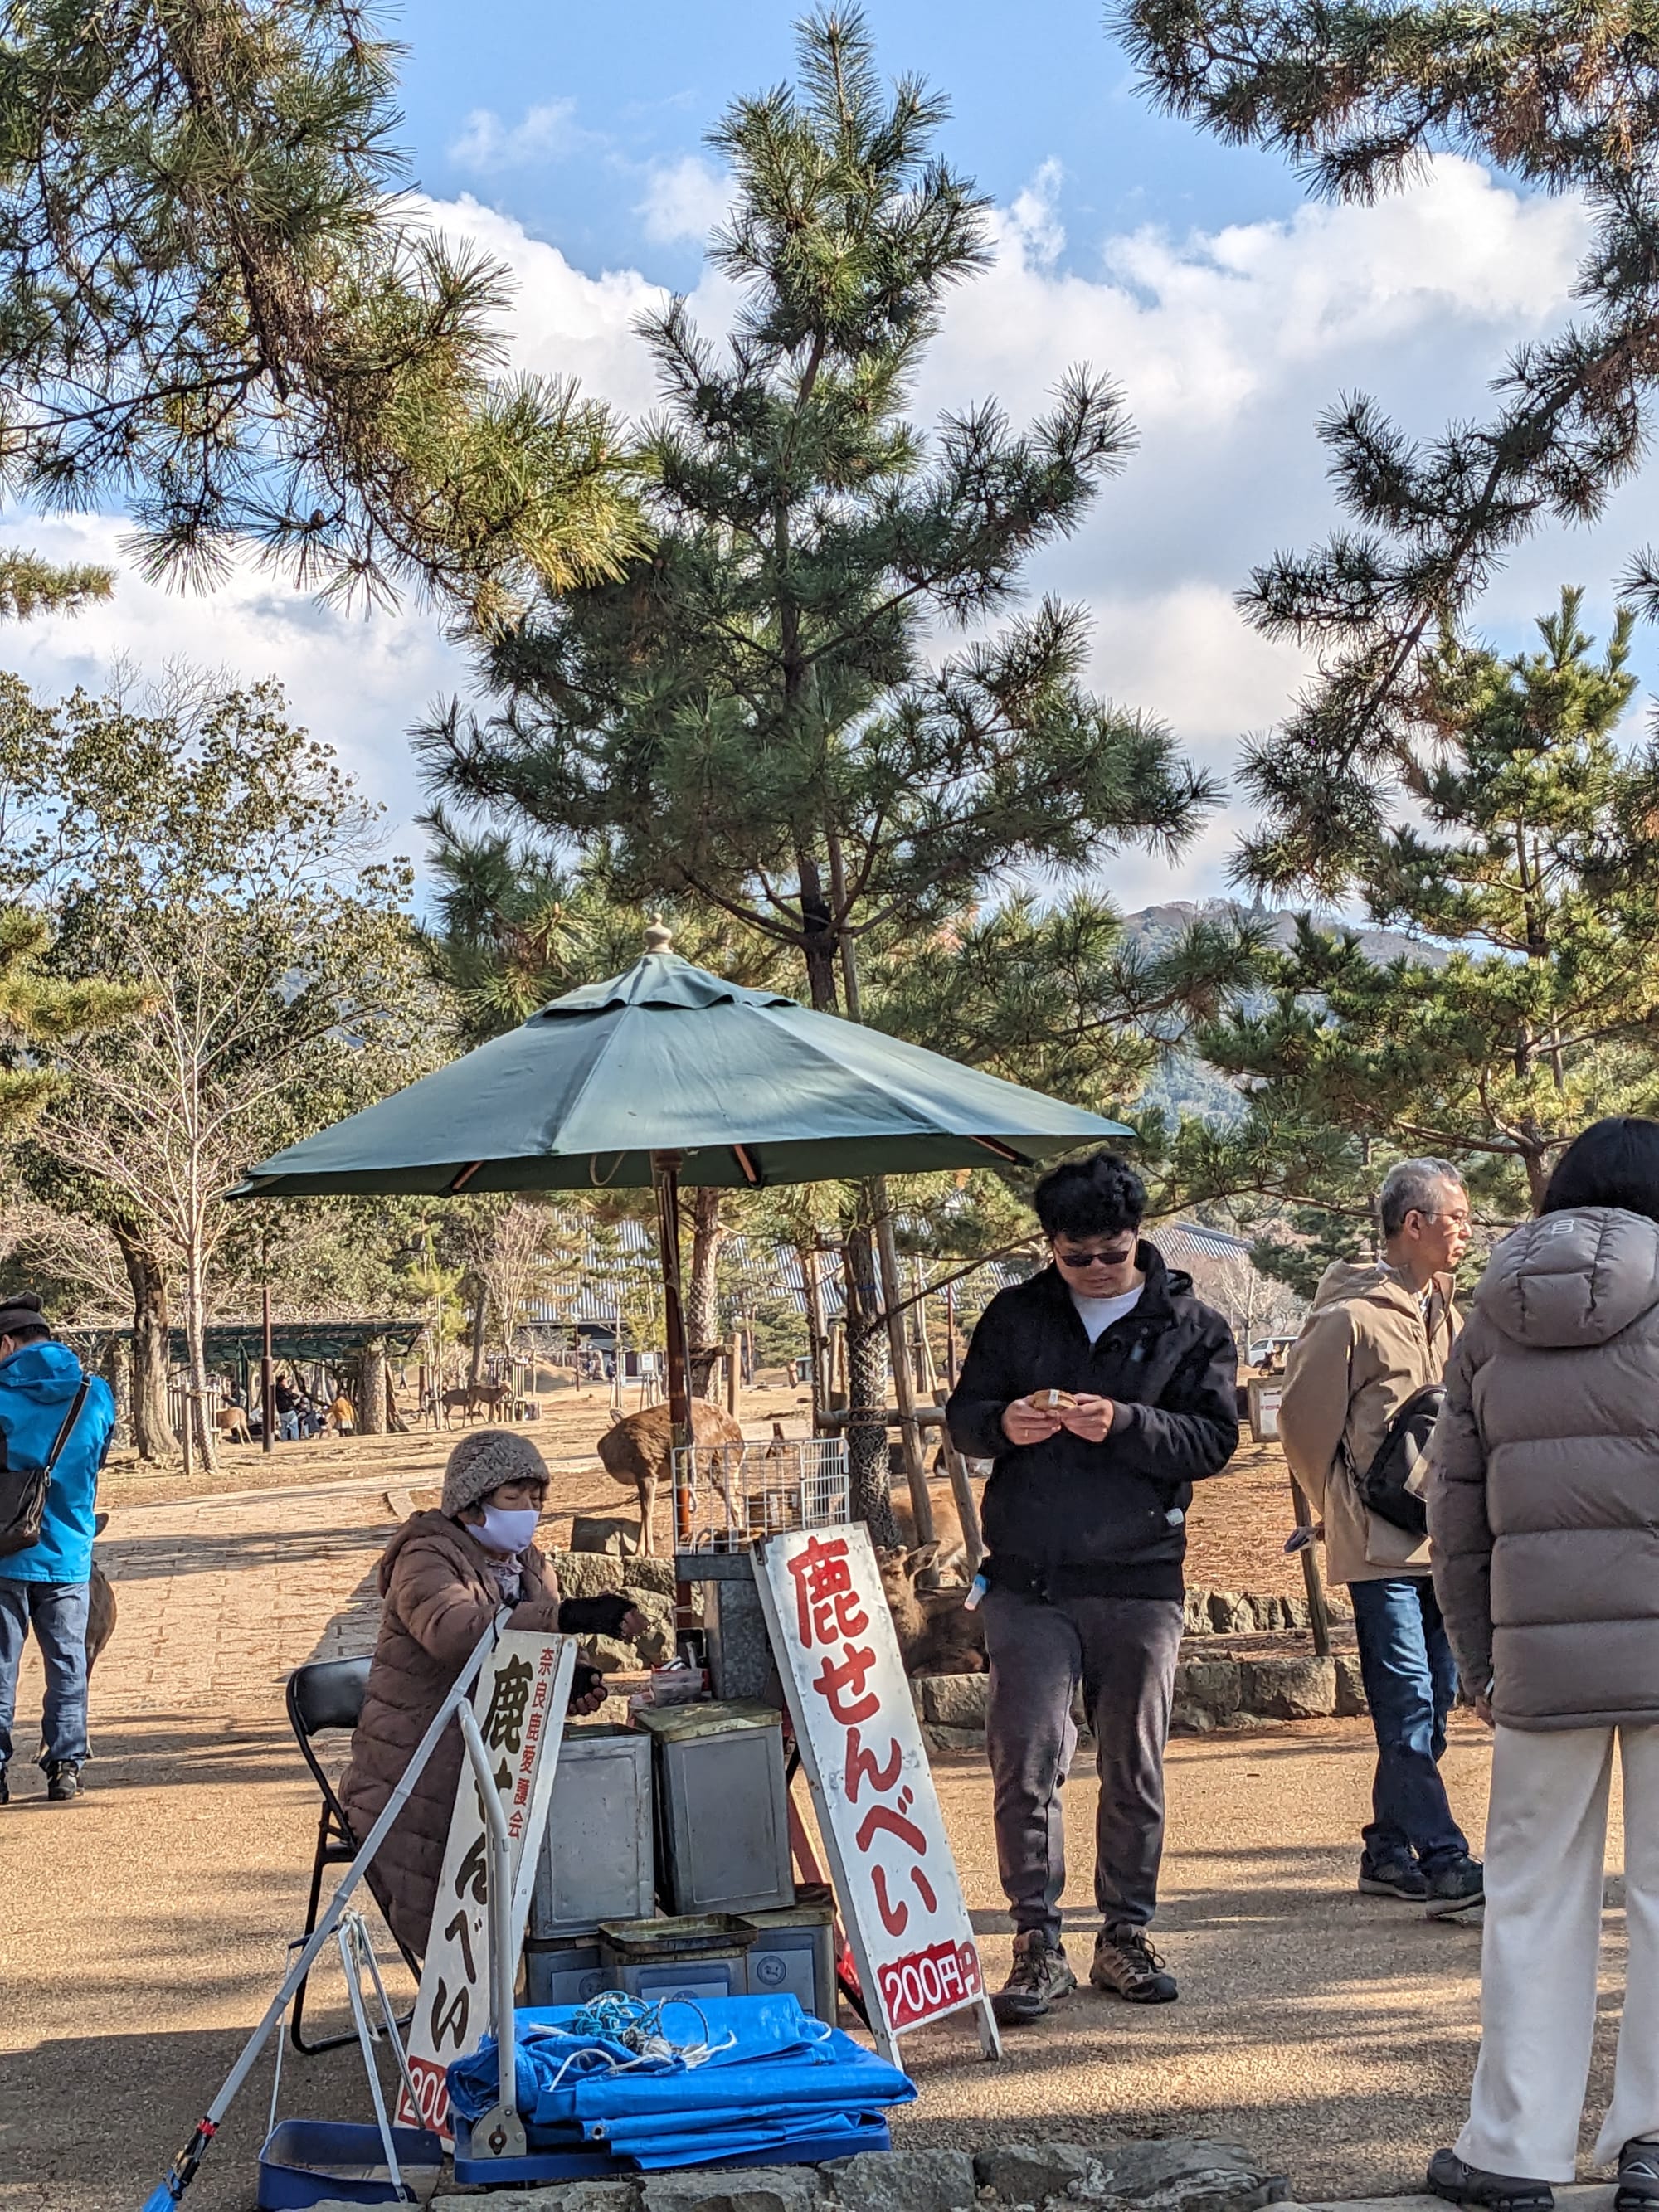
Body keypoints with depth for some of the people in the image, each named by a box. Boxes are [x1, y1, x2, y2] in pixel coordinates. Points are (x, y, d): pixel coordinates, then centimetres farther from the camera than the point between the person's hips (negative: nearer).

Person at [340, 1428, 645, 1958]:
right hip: (417, 1786, -7)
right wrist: (565, 1615, -47)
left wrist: (571, 1683, -15)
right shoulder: (425, 1560, -13)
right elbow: (455, 1630, -36)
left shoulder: (528, 1565, 14)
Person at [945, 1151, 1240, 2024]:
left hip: (1140, 1583, 0)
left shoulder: (1192, 1326, 5)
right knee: (1026, 1762, -6)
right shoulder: (1014, 1316, 9)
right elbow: (962, 1417, 11)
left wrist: (1125, 1425, -19)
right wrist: (1002, 1424, -13)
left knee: (1135, 1770, 8)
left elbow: (1216, 1438, -3)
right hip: (1029, 1584, 0)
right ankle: (1038, 1945, 2)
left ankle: (1125, 1937, 21)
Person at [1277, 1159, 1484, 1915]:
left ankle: (1389, 1853, 20)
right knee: (1408, 1700, -8)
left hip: (1440, 1538, 8)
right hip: (1382, 1546, -8)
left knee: (1432, 1699, 11)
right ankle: (1443, 1863, -7)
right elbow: (1304, 1424, -7)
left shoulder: (1443, 1310, 12)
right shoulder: (1350, 1317, -12)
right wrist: (1351, 1513, 2)